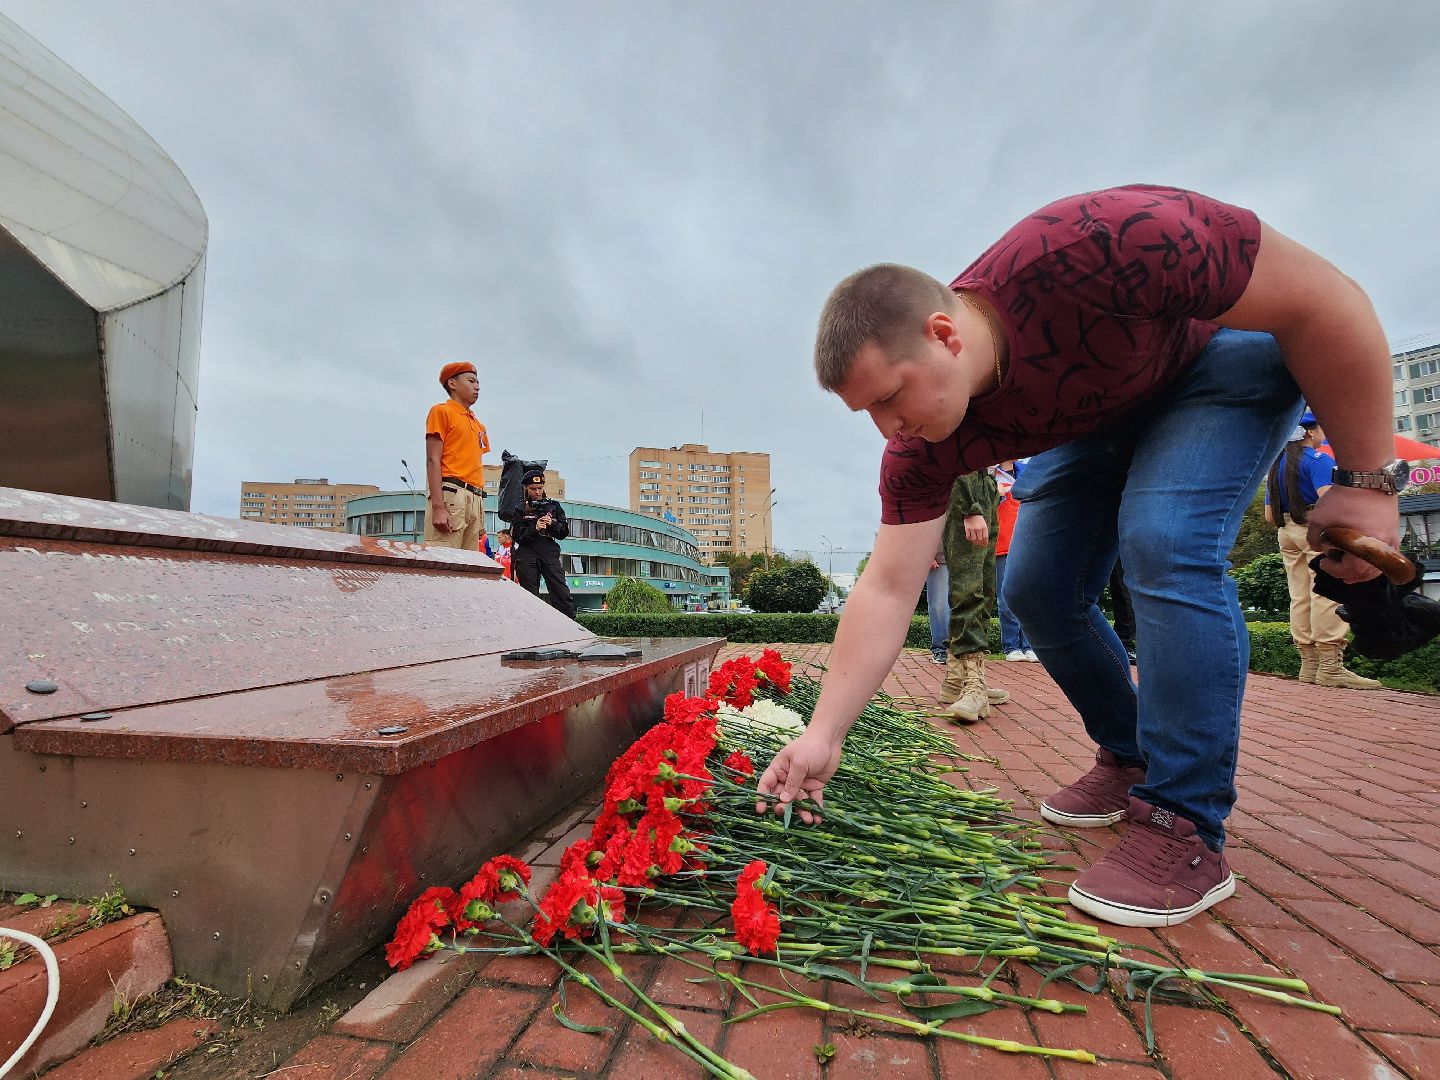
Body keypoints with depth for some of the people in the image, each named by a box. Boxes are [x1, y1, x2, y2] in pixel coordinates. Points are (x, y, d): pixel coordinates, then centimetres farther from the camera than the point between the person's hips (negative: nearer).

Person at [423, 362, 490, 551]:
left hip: (475, 499, 7)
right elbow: (433, 461, -5)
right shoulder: (441, 411, 5)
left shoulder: (479, 426, 26)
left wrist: (481, 515, 17)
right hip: (450, 495, -7)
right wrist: (438, 506, -17)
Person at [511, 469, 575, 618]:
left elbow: (564, 532, 10)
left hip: (549, 552, 1)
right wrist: (534, 529, -16)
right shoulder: (520, 508, 8)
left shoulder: (554, 506, 15)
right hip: (527, 554, -1)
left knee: (561, 591, -8)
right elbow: (517, 534, -1)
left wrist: (552, 524, -9)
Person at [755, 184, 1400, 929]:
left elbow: (1326, 301, -27)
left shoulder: (1089, 247, -40)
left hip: (1227, 355, -4)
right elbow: (887, 591, -22)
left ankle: (1185, 827, -14)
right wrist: (824, 736, -25)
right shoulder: (922, 448, -24)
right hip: (1095, 415, 5)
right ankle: (1128, 758, 19)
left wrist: (1366, 479, -22)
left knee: (1163, 542, -28)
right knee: (1036, 589, -5)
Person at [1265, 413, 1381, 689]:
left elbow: (1269, 515, 17)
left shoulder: (1275, 467, 18)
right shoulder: (1318, 458, -3)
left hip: (1286, 532, 7)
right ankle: (1331, 666, -16)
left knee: (1300, 598, 4)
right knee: (1328, 594, -11)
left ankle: (1309, 664, 5)